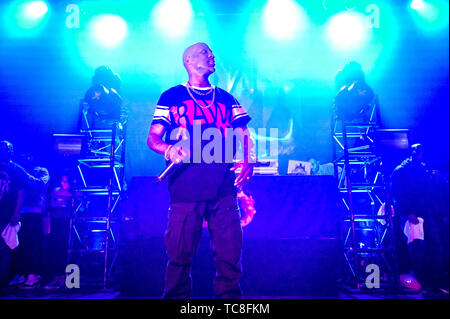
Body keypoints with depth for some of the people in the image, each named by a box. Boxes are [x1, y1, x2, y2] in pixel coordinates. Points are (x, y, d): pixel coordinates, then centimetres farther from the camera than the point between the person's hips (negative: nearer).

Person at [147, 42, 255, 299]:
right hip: (186, 189, -2)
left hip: (224, 188, 3)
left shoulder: (226, 99, 21)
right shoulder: (172, 97, 12)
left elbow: (245, 136, 17)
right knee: (180, 255, -3)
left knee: (230, 253, -2)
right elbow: (153, 137, 6)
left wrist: (249, 161, -3)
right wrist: (168, 150, -16)